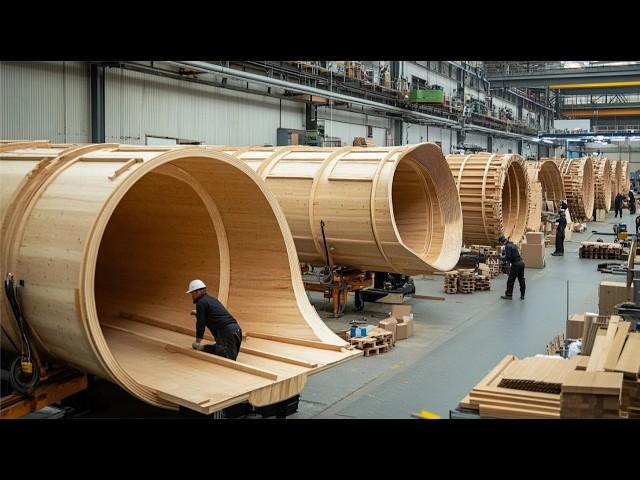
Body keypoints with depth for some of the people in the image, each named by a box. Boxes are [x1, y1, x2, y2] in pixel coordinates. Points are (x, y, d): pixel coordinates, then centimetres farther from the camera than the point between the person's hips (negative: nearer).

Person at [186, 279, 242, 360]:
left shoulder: (201, 302, -2)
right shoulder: (211, 299, 26)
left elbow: (200, 323, -2)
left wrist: (197, 341, 9)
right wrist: (197, 313, 38)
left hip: (226, 332, -9)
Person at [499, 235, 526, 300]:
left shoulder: (507, 246, -13)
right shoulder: (512, 244, 15)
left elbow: (508, 257, -21)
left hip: (515, 265, -9)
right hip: (521, 263, 9)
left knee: (510, 280, 2)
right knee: (521, 279, 12)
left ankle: (509, 295, 9)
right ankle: (522, 295, 17)